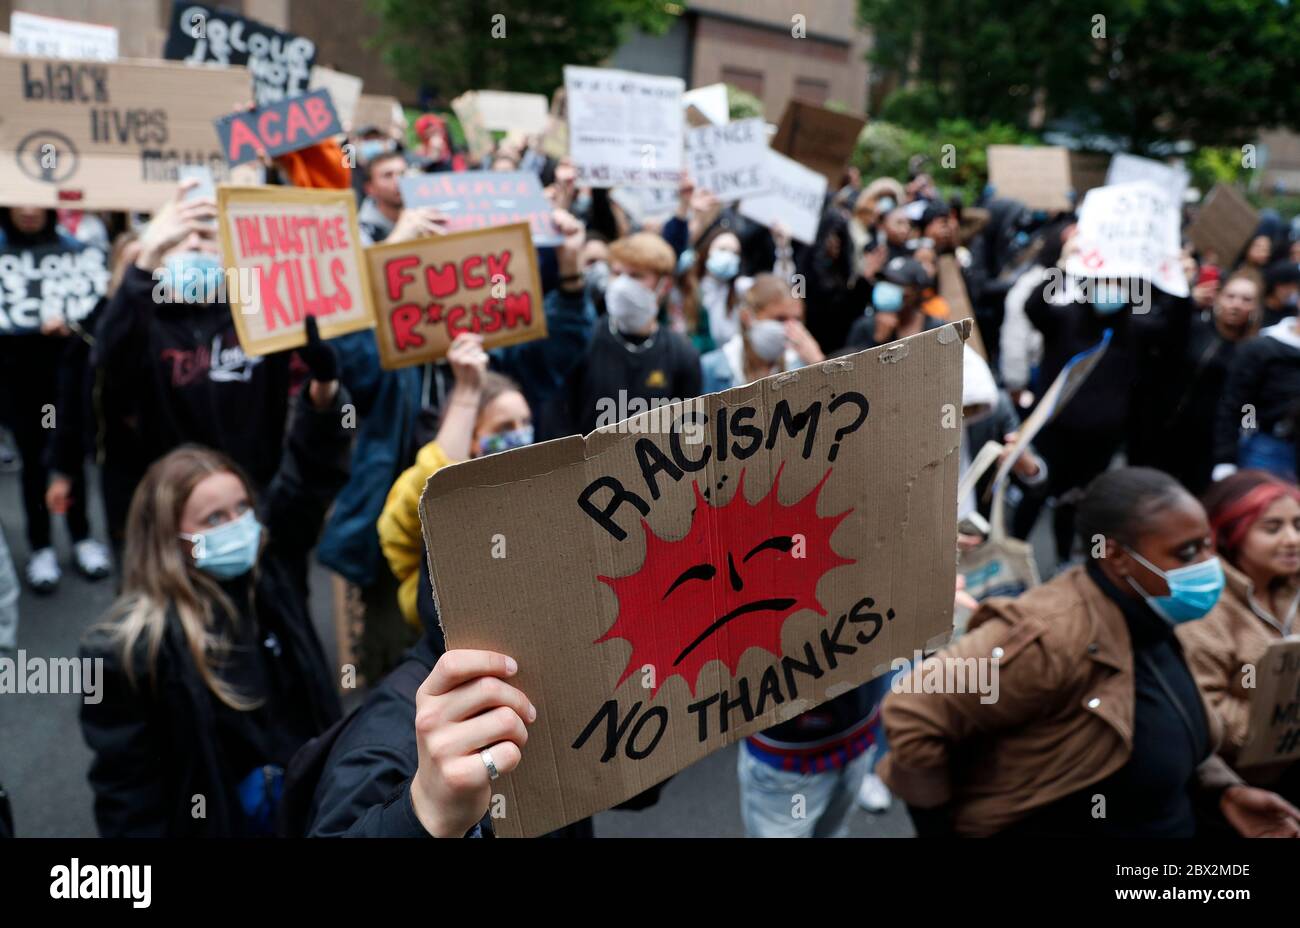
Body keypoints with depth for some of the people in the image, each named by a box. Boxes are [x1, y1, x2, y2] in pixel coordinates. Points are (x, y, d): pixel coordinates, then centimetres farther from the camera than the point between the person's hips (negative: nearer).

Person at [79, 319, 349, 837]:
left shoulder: (270, 568, -8)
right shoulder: (130, 648, -21)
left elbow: (308, 476, -13)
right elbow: (125, 784, -14)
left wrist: (324, 388, -28)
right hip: (217, 824, -5)